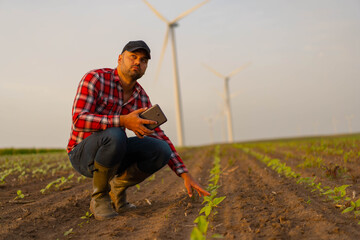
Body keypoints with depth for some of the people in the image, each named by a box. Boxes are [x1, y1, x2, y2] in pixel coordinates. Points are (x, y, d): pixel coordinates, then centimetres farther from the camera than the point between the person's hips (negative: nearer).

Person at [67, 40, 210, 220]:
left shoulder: (141, 96, 3)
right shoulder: (94, 78, -15)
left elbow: (158, 136, 2)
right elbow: (79, 120, -26)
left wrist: (185, 175, -8)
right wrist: (124, 121, -39)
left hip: (114, 155, 6)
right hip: (82, 154, -5)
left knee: (162, 150, -17)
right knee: (115, 136, -38)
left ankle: (117, 188, 5)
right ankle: (99, 198, -14)